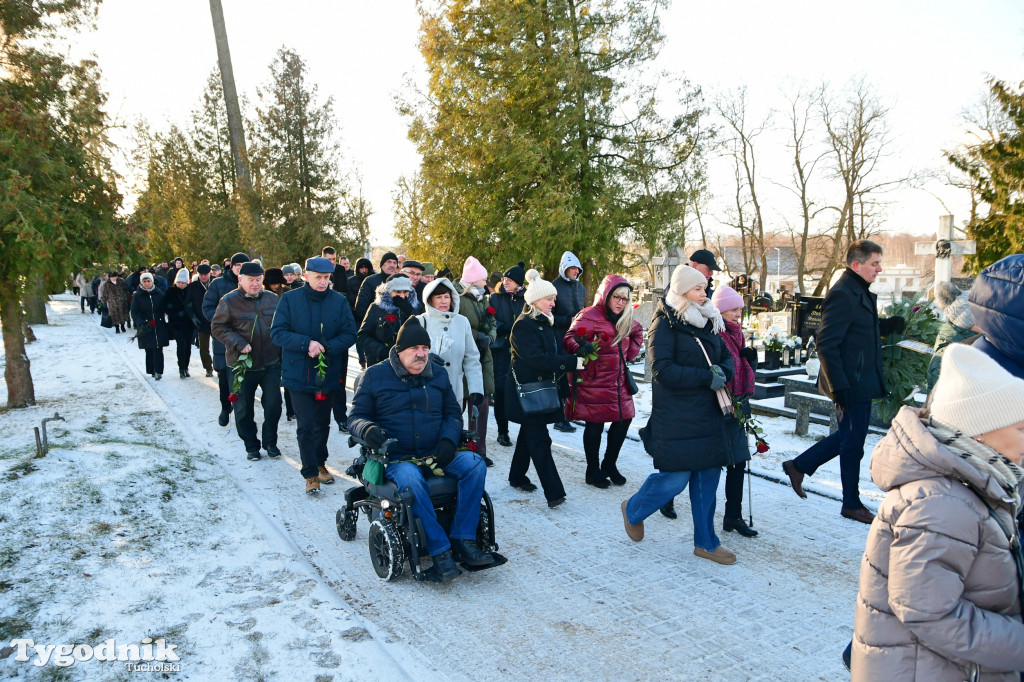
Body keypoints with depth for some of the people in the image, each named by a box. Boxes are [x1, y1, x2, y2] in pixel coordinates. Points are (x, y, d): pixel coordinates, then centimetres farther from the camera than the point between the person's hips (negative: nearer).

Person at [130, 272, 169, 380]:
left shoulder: (159, 294, 5)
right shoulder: (137, 296, 1)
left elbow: (164, 309, 10)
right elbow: (134, 312, -3)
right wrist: (141, 324, -19)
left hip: (159, 326, 1)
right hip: (145, 328, 0)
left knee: (158, 349, -6)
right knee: (149, 350, 3)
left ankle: (158, 371, -5)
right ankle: (152, 371, 12)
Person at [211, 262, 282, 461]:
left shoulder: (272, 299, 4)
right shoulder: (229, 301, -6)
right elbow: (217, 327, -6)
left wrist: (281, 354, 9)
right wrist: (238, 343, -19)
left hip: (271, 363, 2)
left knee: (273, 404, 4)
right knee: (244, 409, 8)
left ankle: (270, 442, 24)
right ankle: (251, 446, 24)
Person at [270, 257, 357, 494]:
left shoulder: (339, 301, 0)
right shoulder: (290, 299, -3)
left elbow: (349, 334, -2)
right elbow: (277, 332, -8)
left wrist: (326, 347, -19)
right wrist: (306, 343, -22)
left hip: (329, 374, 2)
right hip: (299, 374, -2)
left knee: (322, 424, 16)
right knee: (306, 426, -3)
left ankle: (320, 464, 35)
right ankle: (311, 474, 9)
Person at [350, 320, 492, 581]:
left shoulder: (439, 374, 14)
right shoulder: (375, 376, 4)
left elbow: (453, 413, 17)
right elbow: (356, 416, 5)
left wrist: (448, 439, -5)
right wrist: (367, 429, -20)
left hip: (437, 454, 4)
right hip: (396, 458, -3)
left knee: (475, 464, -23)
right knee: (410, 480, -38)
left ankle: (462, 539, -19)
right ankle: (440, 550, -27)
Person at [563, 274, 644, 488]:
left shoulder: (626, 321, 14)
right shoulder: (589, 316, -11)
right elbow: (569, 338, -20)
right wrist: (581, 348, -39)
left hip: (618, 382, 8)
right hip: (594, 382, -7)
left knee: (623, 420, 9)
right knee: (595, 425, 0)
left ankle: (609, 465, 28)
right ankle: (593, 471, 17)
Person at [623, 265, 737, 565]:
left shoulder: (708, 322, 12)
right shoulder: (665, 324, -11)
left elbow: (726, 355, 16)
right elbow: (663, 370, -20)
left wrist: (723, 372, -8)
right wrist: (706, 377, -20)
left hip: (709, 414, 7)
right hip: (676, 417, -7)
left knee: (707, 477, 10)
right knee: (675, 478, -5)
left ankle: (706, 542, 24)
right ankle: (633, 510, 23)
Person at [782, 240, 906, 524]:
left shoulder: (861, 293, 13)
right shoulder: (842, 295, -19)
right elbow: (825, 343, -23)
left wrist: (893, 324, 4)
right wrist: (839, 387, -24)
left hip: (862, 384, 10)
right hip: (852, 385, -10)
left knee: (850, 438, 19)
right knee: (853, 443, 4)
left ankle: (798, 466, 29)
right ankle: (852, 504, 20)